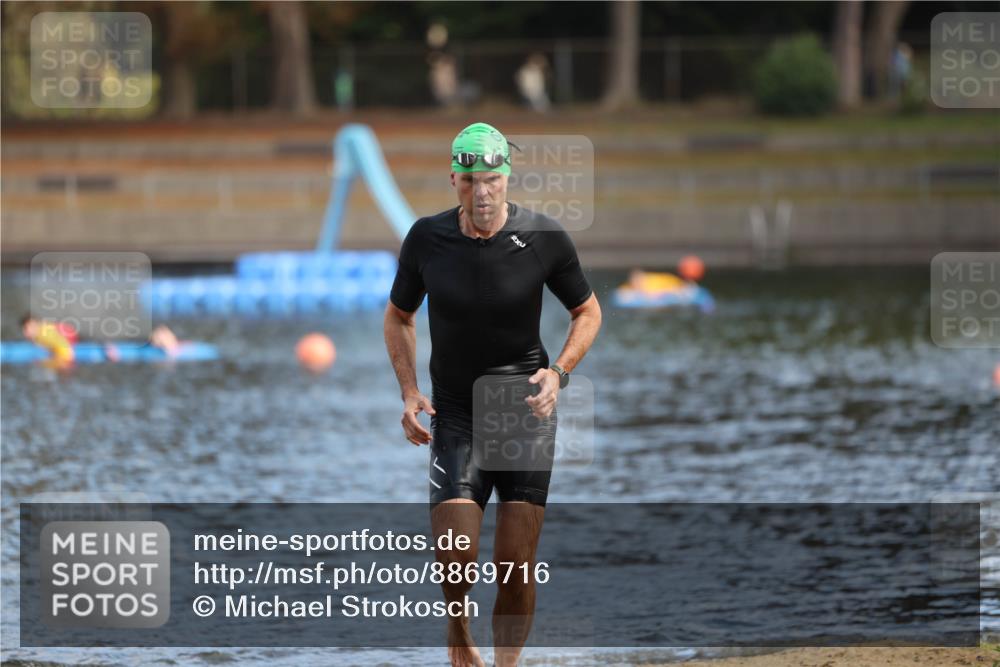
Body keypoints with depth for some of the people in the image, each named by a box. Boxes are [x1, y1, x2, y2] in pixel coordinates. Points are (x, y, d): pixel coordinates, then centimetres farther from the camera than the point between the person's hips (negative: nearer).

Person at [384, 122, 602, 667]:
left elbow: (587, 312, 8)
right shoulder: (427, 238, -4)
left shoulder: (544, 238, -7)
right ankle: (457, 621, 20)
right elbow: (398, 316, 13)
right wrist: (409, 392, 0)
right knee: (455, 558, -13)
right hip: (454, 412, 0)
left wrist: (558, 372, -8)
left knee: (516, 567, -6)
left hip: (526, 407, 0)